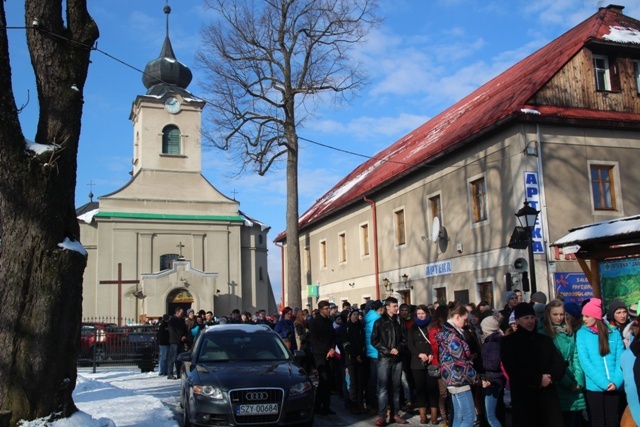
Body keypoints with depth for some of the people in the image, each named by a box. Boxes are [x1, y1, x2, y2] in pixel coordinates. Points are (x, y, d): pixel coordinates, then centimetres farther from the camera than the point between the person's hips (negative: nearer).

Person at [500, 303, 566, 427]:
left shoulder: (545, 339, 16)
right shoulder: (509, 341, 3)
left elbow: (560, 365, 7)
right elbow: (513, 369, -7)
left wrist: (550, 378, -13)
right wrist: (538, 379, -13)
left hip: (548, 395, 4)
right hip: (523, 397, -3)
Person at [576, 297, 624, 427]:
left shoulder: (614, 333, 3)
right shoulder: (582, 333, -2)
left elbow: (620, 359, -1)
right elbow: (584, 361, -9)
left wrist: (616, 381, -16)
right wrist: (603, 382, -17)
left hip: (614, 387, 2)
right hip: (594, 387, -1)